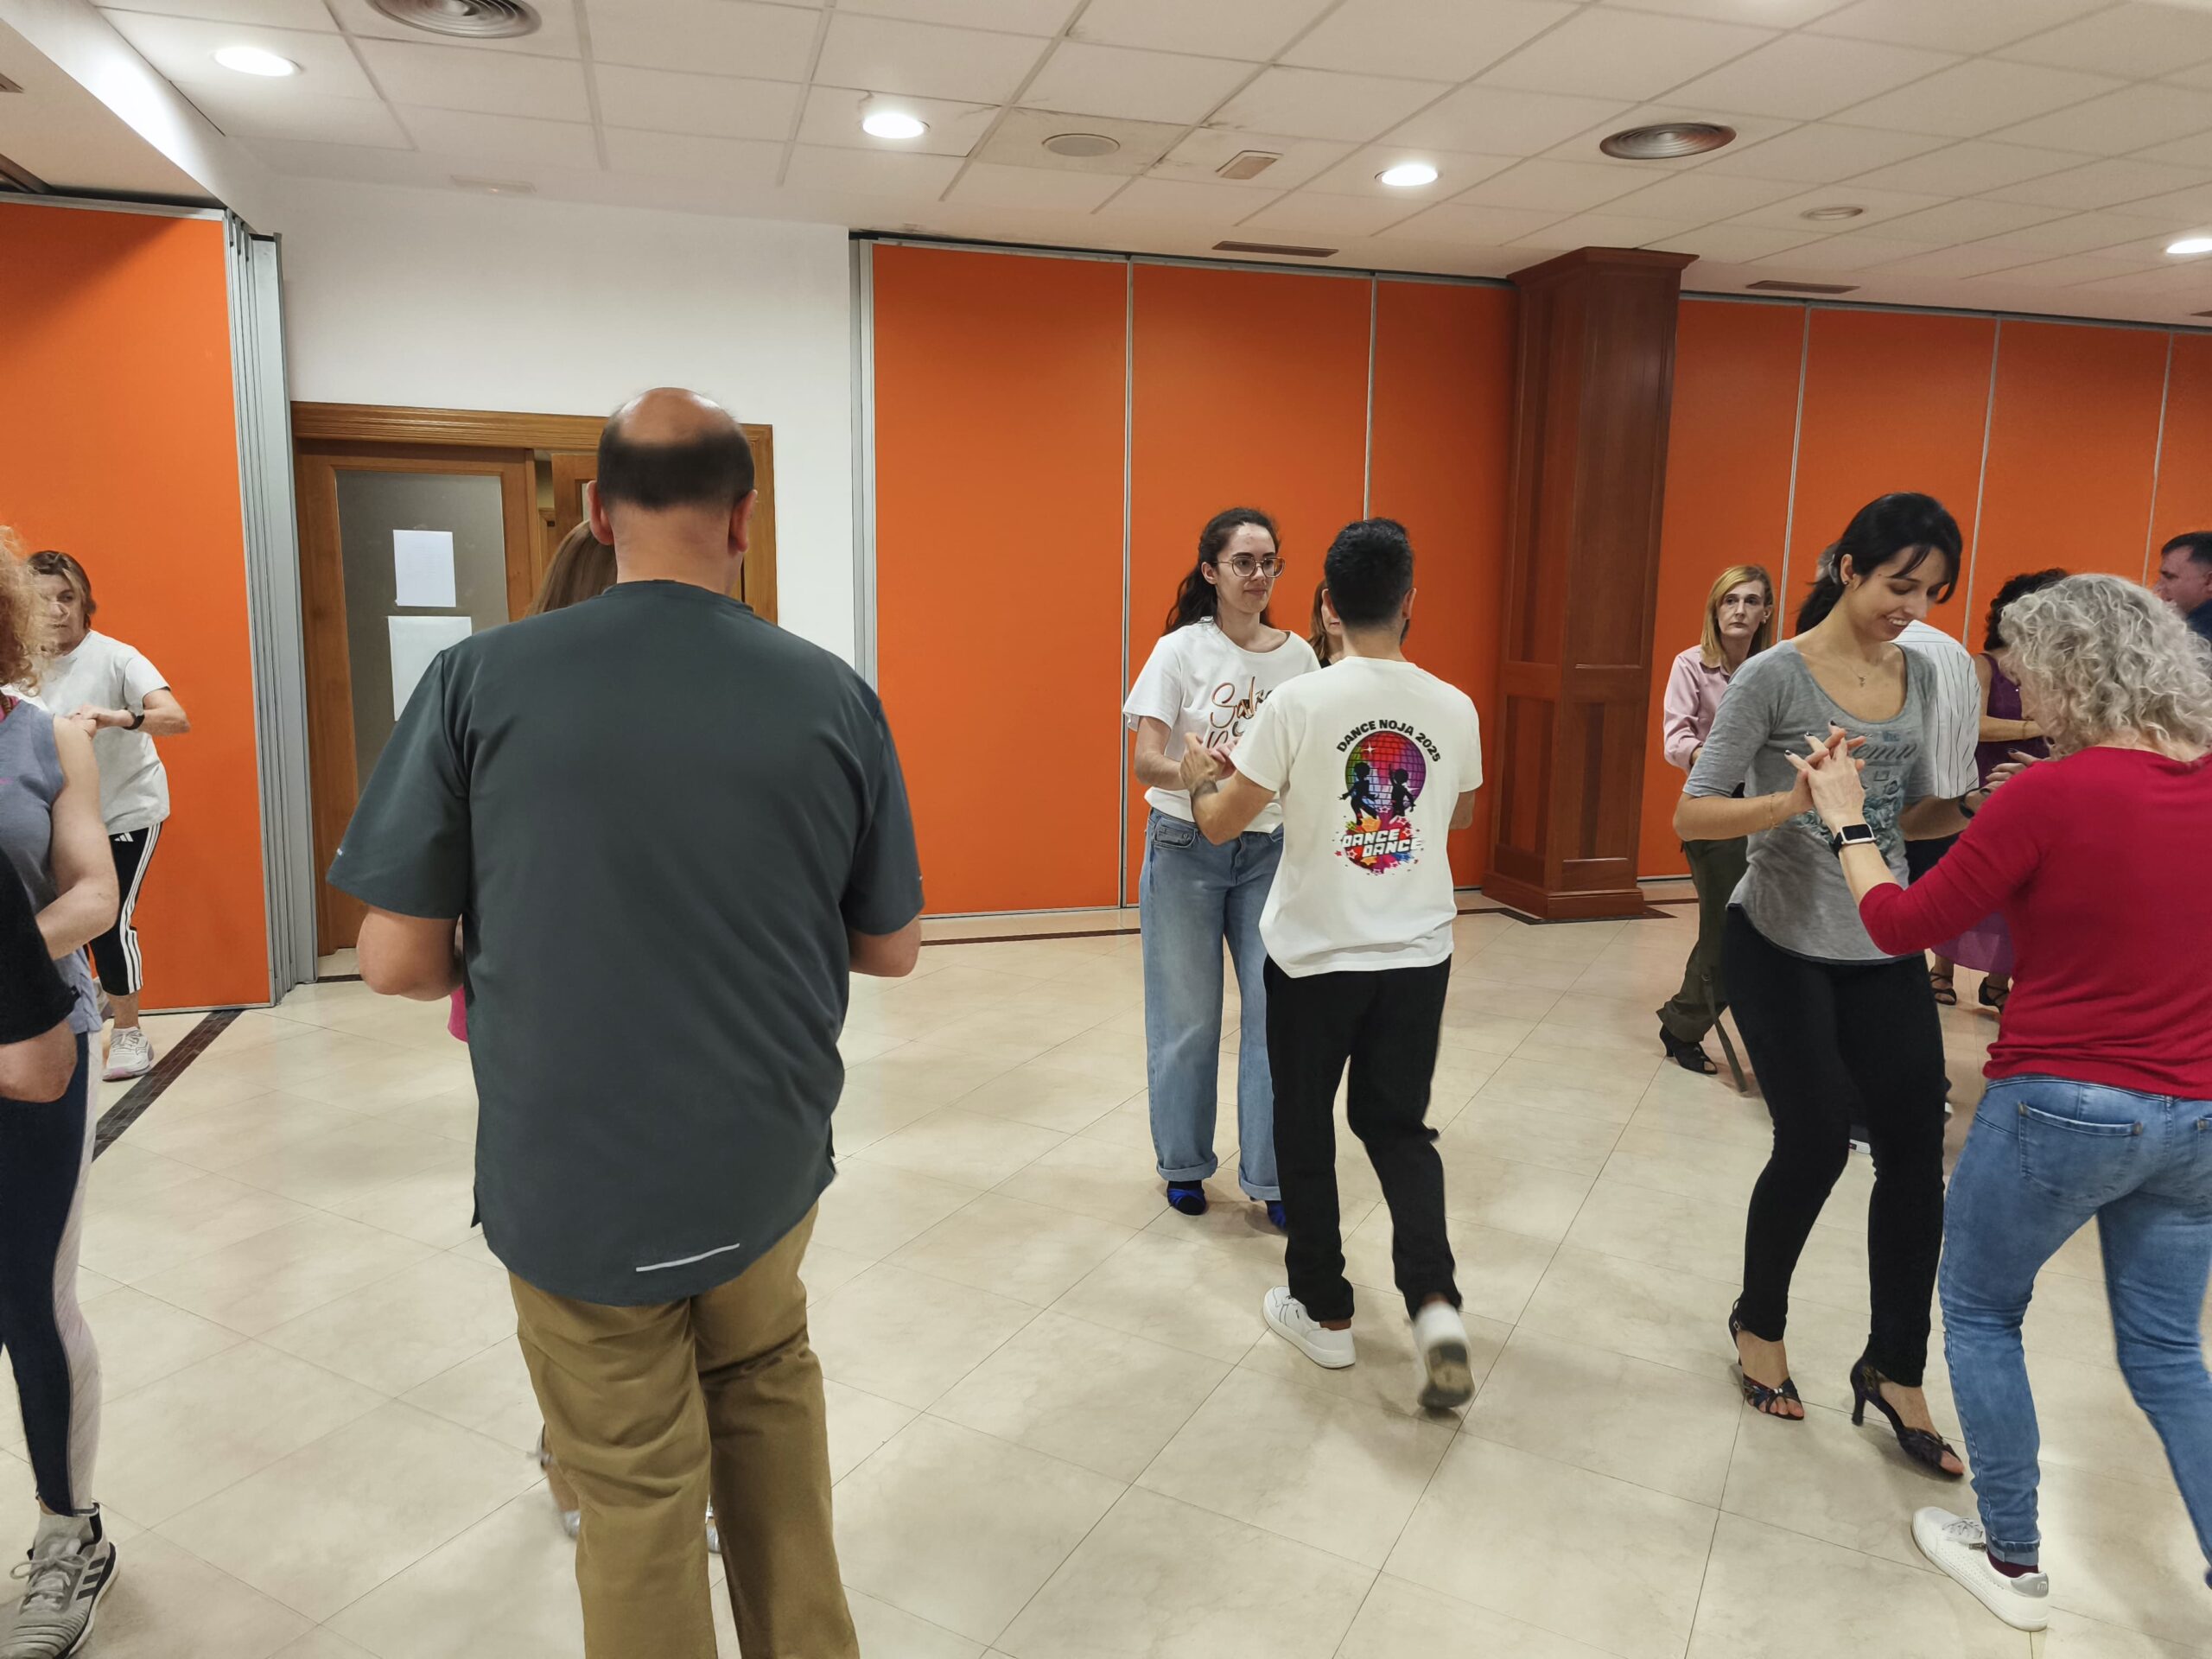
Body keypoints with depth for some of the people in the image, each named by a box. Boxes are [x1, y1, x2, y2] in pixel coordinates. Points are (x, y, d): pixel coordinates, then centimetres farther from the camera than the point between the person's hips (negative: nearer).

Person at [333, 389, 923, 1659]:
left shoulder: (480, 681, -12)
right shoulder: (835, 697, -8)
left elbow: (397, 961, -8)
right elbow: (891, 950, 1)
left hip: (573, 1185, -2)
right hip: (768, 1165, 2)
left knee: (639, 1488, 16)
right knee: (768, 1380, 28)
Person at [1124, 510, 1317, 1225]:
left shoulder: (1298, 656, 2)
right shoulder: (1180, 650, -8)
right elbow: (1145, 761, -15)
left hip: (1270, 849, 3)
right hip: (1186, 848, -2)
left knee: (1277, 1011, 2)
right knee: (1187, 1017, 7)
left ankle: (1271, 1175, 16)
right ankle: (1184, 1165, 26)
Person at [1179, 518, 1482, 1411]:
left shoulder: (1299, 703, -15)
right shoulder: (1454, 708, -3)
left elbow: (1220, 825, -8)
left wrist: (1199, 776, 12)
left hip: (1314, 956, -3)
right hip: (1419, 955, 3)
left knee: (1305, 1135, 14)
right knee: (1400, 1127, 16)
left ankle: (1324, 1311, 26)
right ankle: (1434, 1305, 1)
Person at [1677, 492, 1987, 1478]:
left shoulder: (1920, 676, 5)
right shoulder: (1775, 676, -12)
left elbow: (1910, 815, 14)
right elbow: (1691, 815, -16)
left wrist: (1966, 813, -7)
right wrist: (1795, 801, -32)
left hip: (1884, 951, 5)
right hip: (1782, 947, -5)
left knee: (1914, 1153, 4)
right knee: (1815, 1144, 1)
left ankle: (1894, 1373, 22)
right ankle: (1759, 1324, 28)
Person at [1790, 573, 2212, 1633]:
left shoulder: (2051, 794, -19)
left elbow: (1900, 928, -11)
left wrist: (1844, 824, 1)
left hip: (2062, 1107, -6)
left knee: (1980, 1314, 17)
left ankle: (2011, 1561, 29)